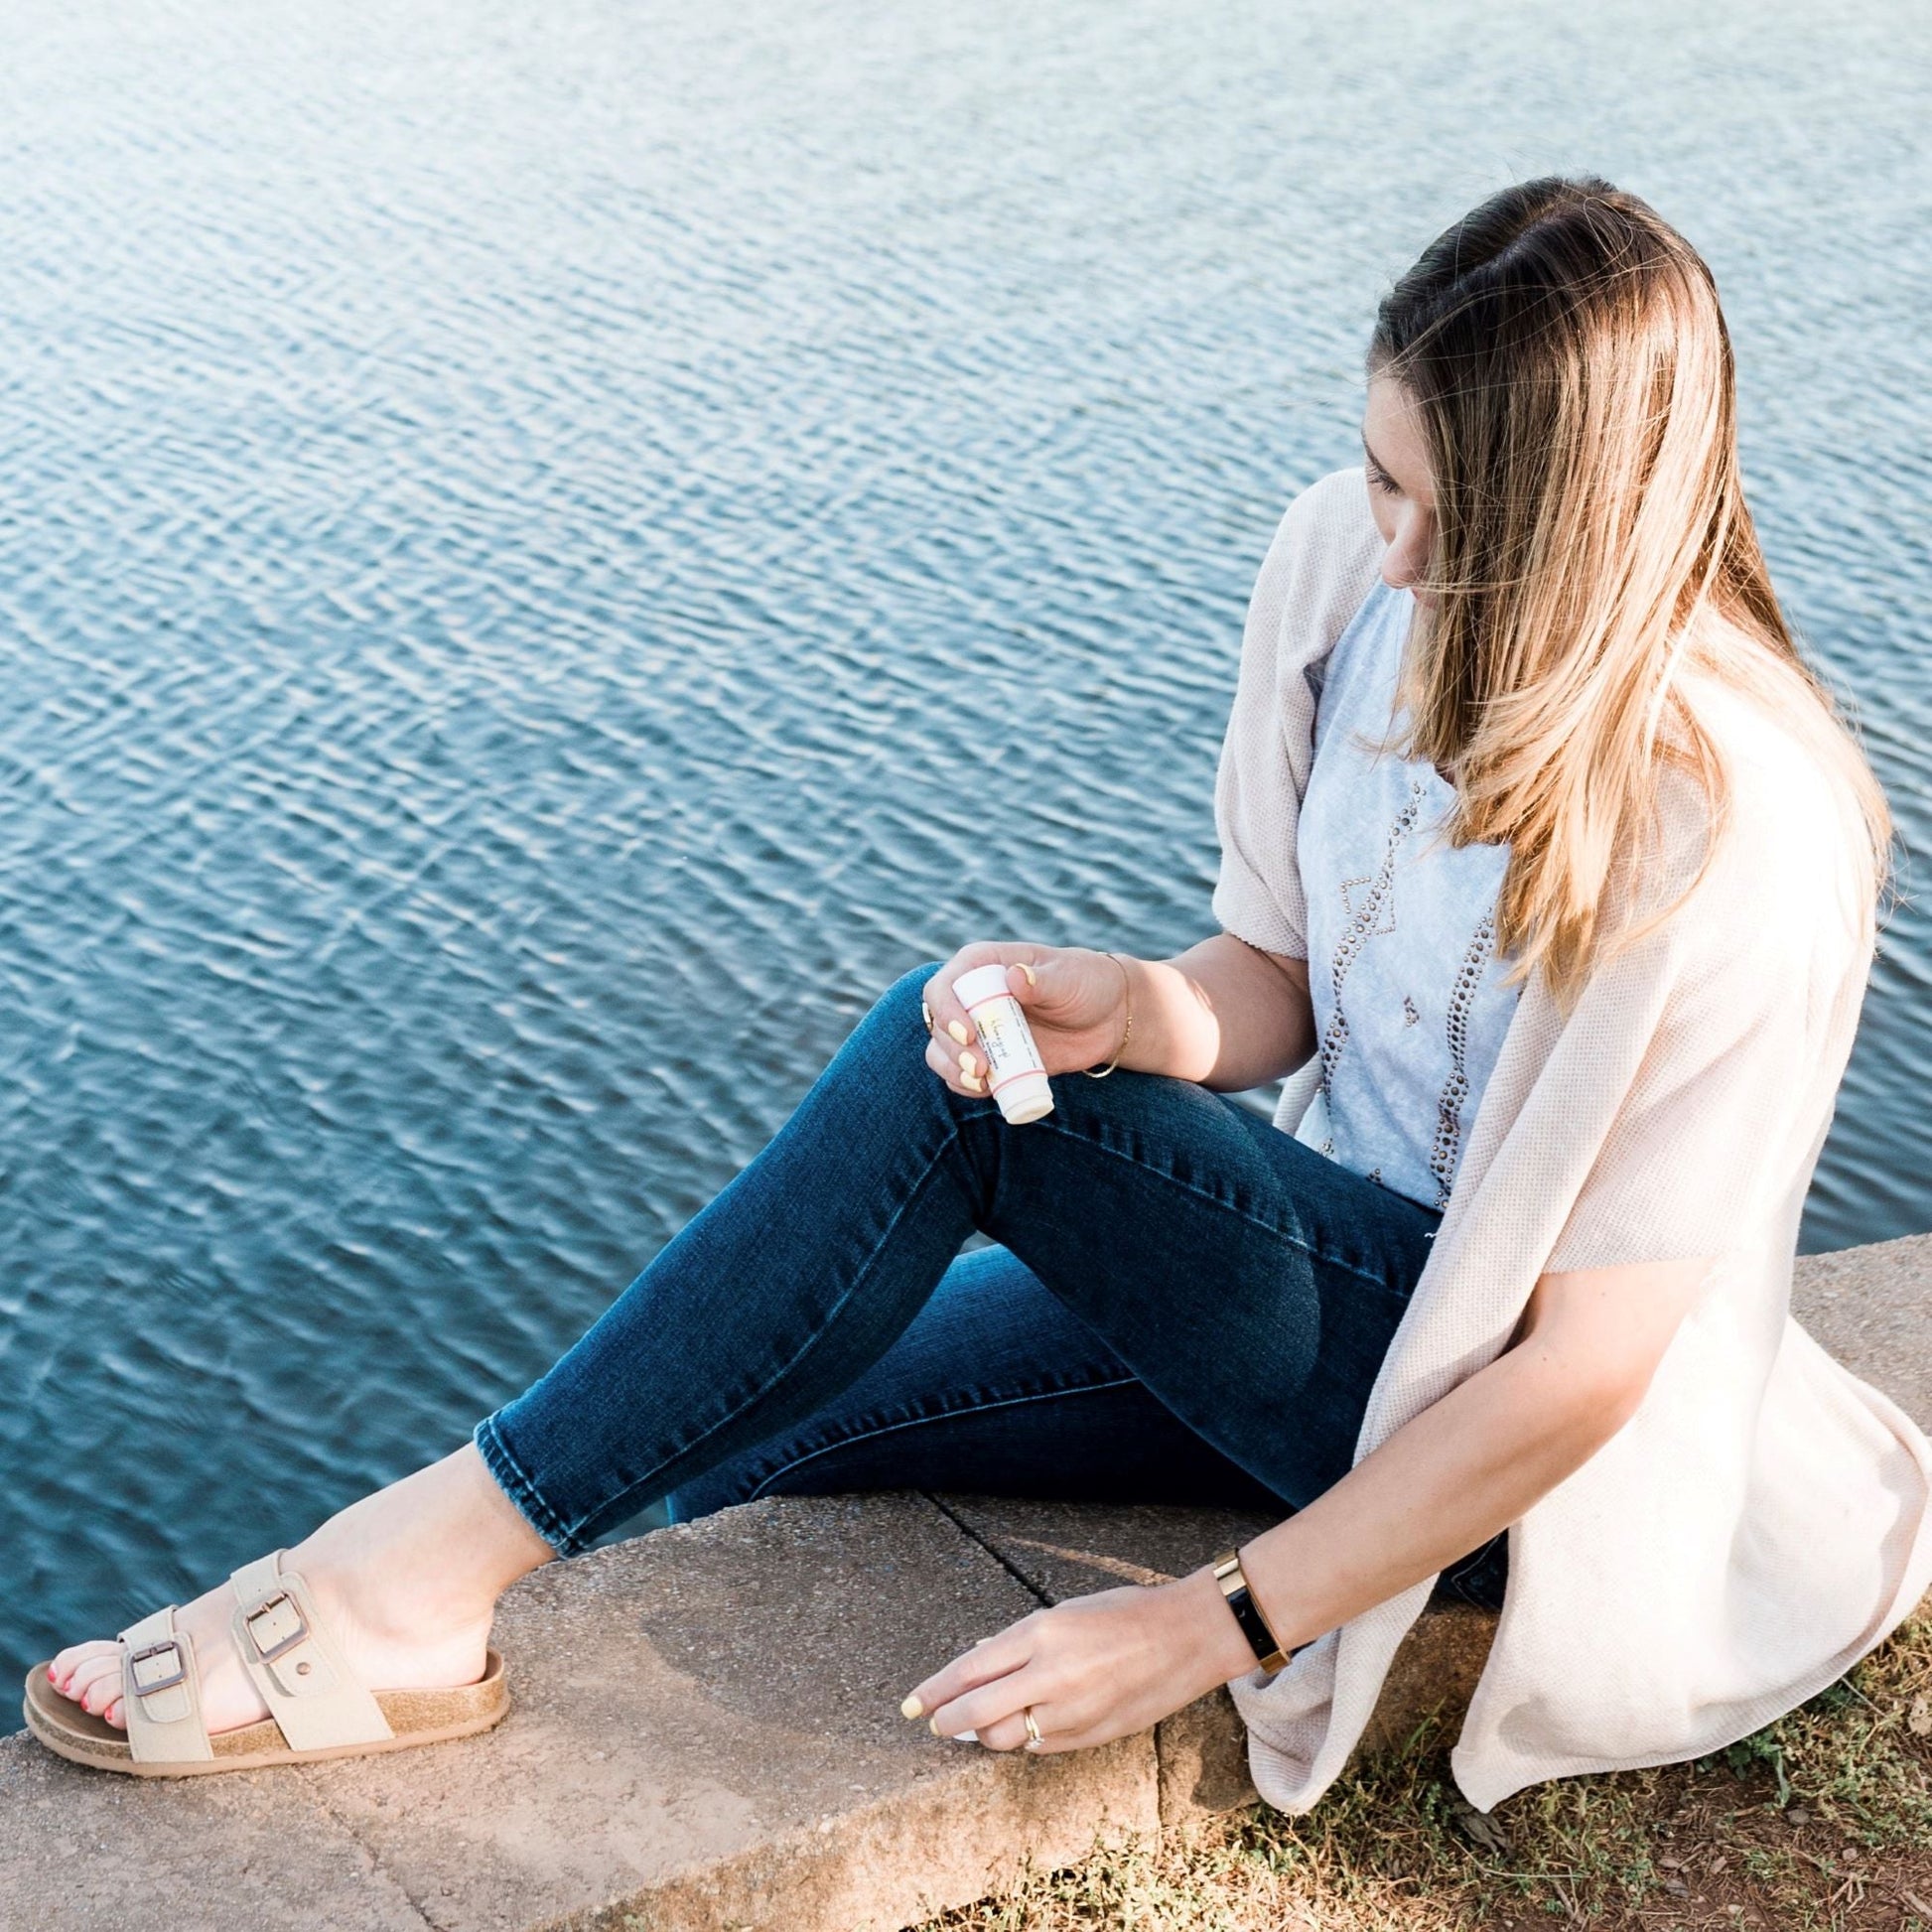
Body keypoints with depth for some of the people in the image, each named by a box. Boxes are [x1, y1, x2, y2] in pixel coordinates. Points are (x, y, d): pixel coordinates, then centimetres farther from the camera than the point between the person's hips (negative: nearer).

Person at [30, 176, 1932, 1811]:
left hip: (1536, 1442, -7)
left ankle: (429, 1562, -17)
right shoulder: (1351, 561, -8)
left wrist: (1220, 1628, -21)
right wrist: (1133, 1007, -22)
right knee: (751, 1444, -4)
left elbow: (1583, 1367, -23)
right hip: (1323, 1264, 7)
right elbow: (1277, 980, 3)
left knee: (954, 1080, -26)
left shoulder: (1747, 840, -27)